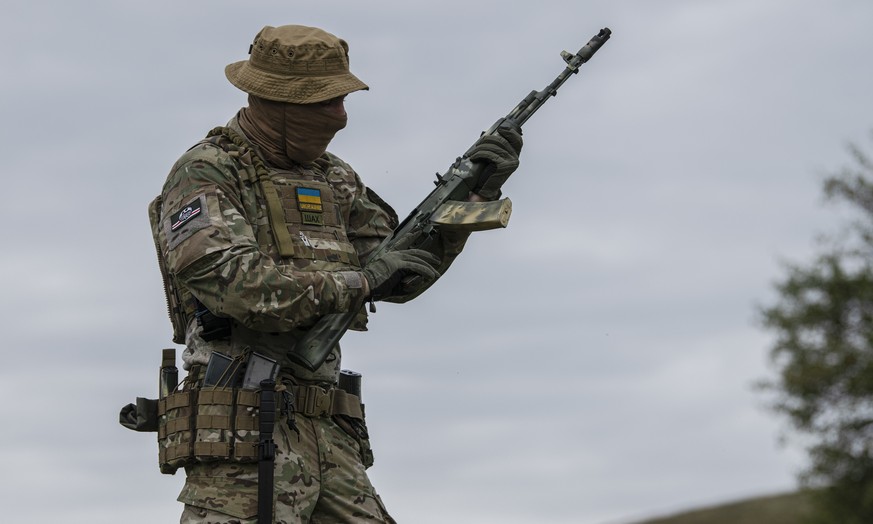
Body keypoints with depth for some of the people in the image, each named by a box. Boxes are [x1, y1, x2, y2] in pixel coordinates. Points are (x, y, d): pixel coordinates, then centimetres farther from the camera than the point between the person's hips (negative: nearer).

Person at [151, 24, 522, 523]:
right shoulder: (205, 174, -5)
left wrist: (473, 195, 11)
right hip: (245, 435, -7)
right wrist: (360, 282, -15)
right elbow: (233, 283, -21)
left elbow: (403, 279, 20)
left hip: (328, 436, 7)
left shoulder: (334, 178, 18)